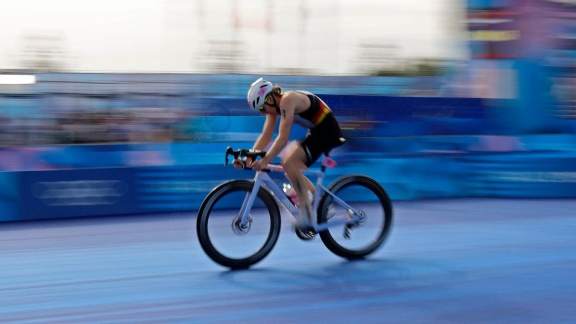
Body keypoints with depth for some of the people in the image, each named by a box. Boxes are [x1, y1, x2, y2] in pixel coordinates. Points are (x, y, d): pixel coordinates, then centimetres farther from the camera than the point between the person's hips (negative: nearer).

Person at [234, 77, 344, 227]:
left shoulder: (287, 100, -24)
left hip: (328, 132, -10)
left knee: (289, 162, -23)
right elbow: (265, 136, 1)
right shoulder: (274, 105, 3)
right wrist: (248, 158, -10)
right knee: (292, 172, 7)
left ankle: (307, 213, -20)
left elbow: (283, 137, -31)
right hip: (316, 132, 10)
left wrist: (265, 161, -36)